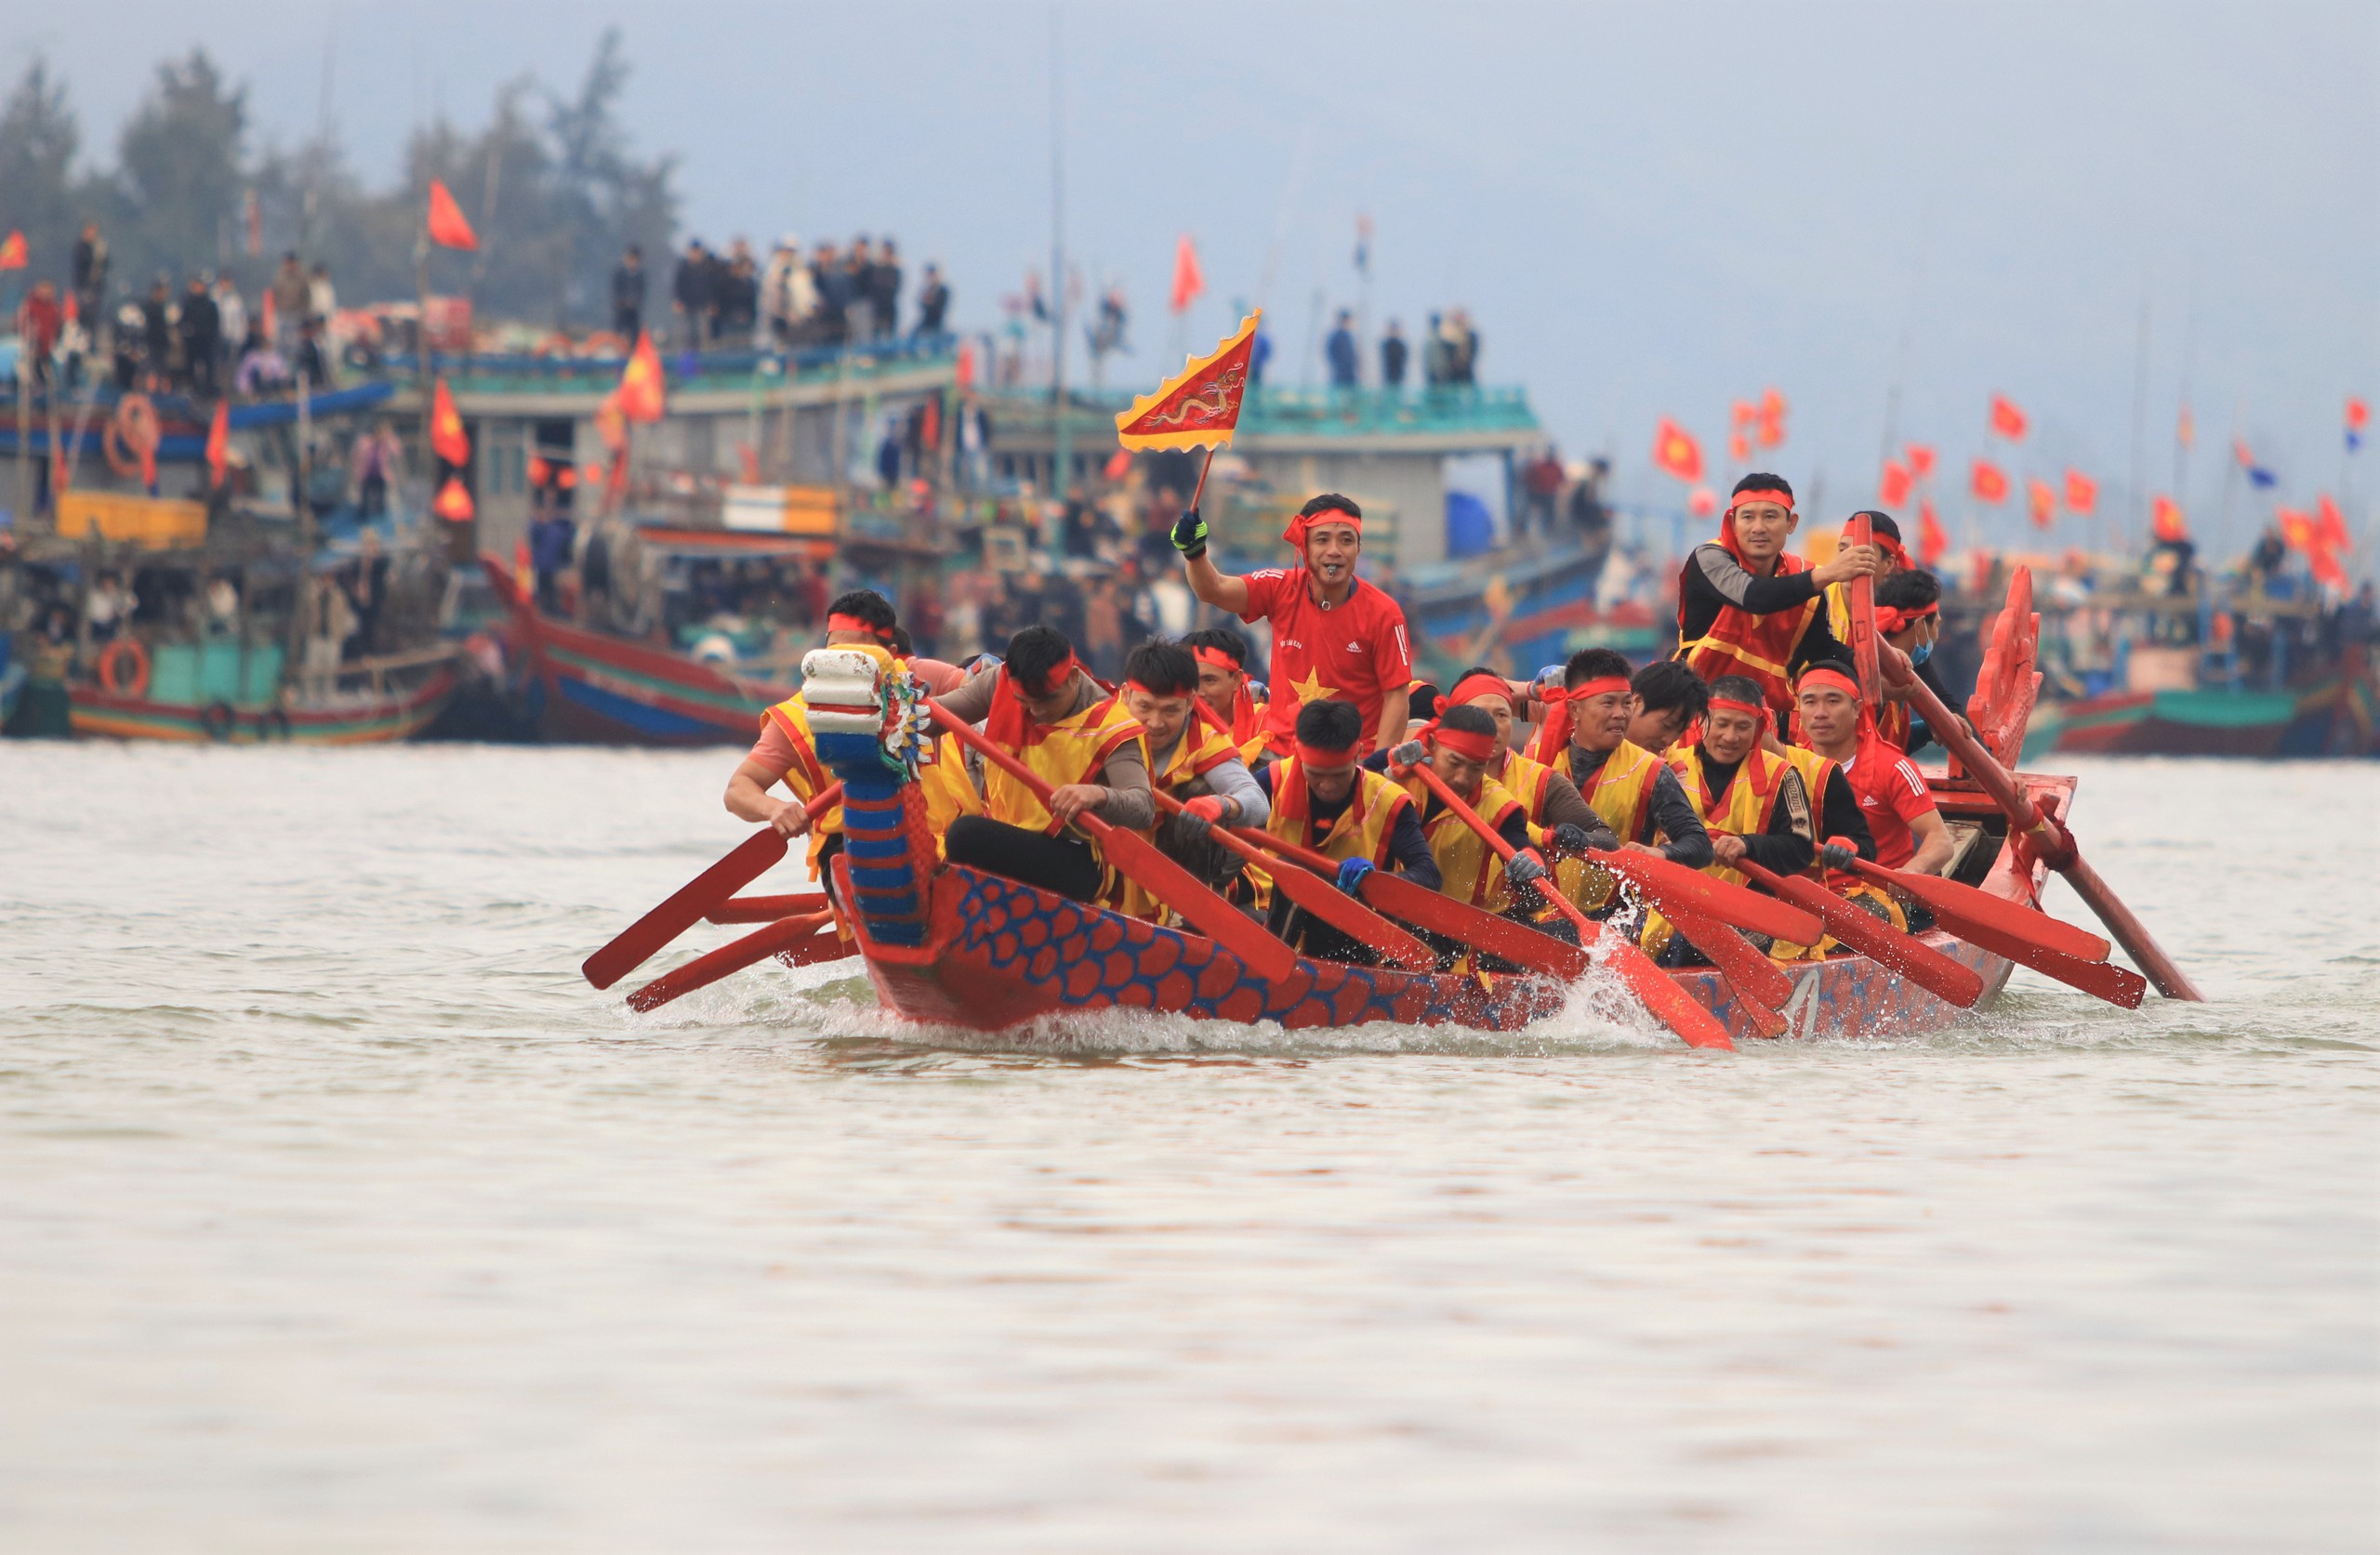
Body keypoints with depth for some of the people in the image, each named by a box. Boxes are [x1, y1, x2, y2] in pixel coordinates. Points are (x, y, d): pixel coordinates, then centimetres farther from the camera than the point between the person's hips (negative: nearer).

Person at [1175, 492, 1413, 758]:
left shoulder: (1382, 614, -10)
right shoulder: (1282, 589, -2)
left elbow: (1396, 696, -8)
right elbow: (1214, 591, -10)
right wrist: (1193, 552, -31)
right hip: (1279, 749, 3)